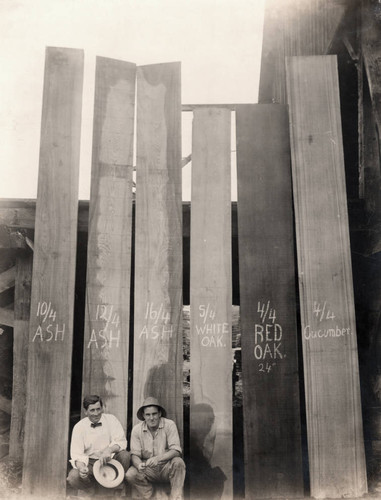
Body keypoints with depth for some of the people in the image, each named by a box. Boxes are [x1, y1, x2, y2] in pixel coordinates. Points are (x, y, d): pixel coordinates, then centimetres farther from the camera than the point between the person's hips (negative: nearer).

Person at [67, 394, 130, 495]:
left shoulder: (111, 419, -4)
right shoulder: (79, 427, -5)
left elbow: (121, 442, -11)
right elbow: (76, 454, -11)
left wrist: (109, 450, -33)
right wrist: (81, 467, -33)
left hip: (110, 460, 0)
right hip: (90, 463, 0)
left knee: (125, 455, -29)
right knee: (73, 477, -29)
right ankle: (93, 491, 4)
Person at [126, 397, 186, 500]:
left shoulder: (169, 425, -10)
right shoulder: (137, 429, -3)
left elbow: (176, 451, -17)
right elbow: (134, 454, -4)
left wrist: (158, 458, -34)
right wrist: (139, 465, -29)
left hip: (166, 467, -2)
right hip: (148, 469, 2)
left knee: (178, 462, -32)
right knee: (130, 475, -26)